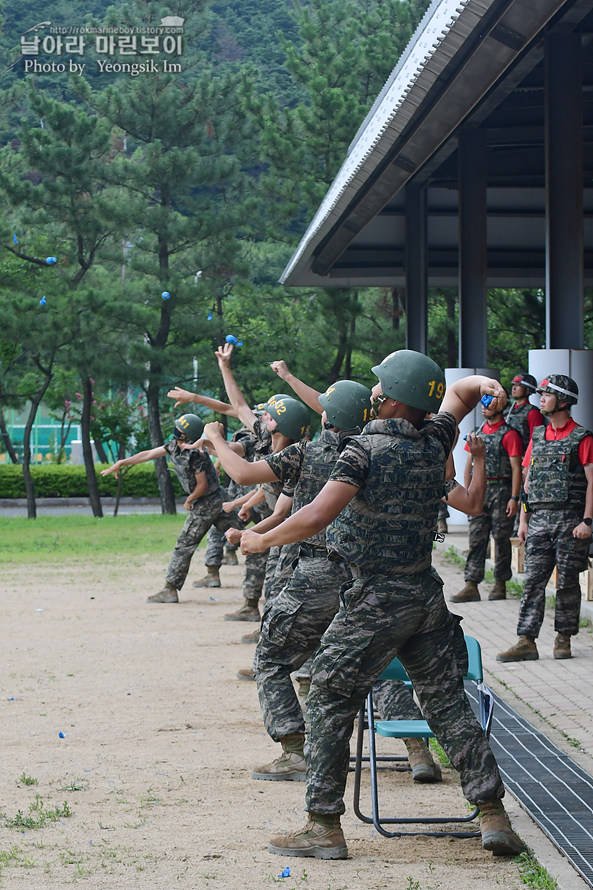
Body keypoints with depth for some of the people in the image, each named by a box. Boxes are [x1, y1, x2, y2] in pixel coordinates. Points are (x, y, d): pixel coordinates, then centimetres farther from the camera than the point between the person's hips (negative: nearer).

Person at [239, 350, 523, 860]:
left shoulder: (367, 451, -15)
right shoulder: (435, 442, 3)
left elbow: (317, 516, -24)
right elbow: (459, 391, 23)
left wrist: (263, 540, -11)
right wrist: (482, 386, 1)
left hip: (377, 599, -6)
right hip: (427, 595, 6)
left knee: (331, 705, 3)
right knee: (447, 703, 10)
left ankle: (325, 827, 4)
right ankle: (493, 815, 6)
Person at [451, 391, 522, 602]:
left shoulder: (509, 435, -5)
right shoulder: (478, 432, 14)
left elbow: (516, 468, -9)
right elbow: (469, 463, 19)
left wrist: (514, 498, -15)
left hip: (501, 491, -5)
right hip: (479, 490, 5)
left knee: (501, 538, 1)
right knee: (476, 538, 0)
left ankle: (500, 585, 11)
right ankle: (471, 586, -2)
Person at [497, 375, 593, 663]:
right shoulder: (537, 437, 15)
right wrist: (523, 520, 12)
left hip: (569, 520, -5)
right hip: (539, 520, 5)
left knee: (567, 582, 1)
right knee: (533, 580, -1)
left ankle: (563, 638, 11)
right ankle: (526, 642, -3)